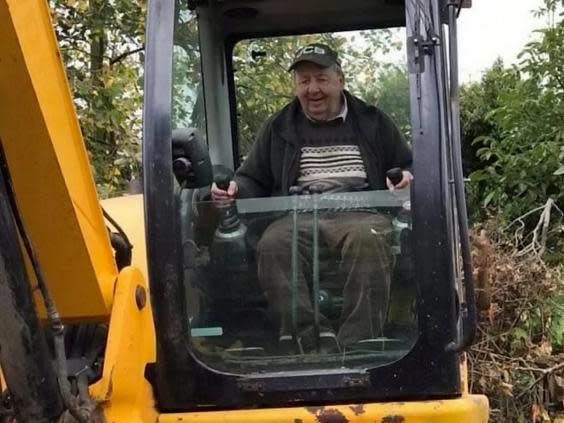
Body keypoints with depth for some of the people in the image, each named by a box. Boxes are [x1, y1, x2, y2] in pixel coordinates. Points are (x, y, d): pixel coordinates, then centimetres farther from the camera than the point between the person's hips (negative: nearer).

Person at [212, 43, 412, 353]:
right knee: (272, 245, -35)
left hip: (359, 214, -1)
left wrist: (406, 178, 1)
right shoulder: (278, 128, 25)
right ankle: (309, 342, -41)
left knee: (368, 240, -39)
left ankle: (358, 345, -40)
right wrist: (234, 189, 3)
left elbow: (406, 167, 27)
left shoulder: (372, 122, 23)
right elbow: (253, 180, 27)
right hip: (298, 218, 1)